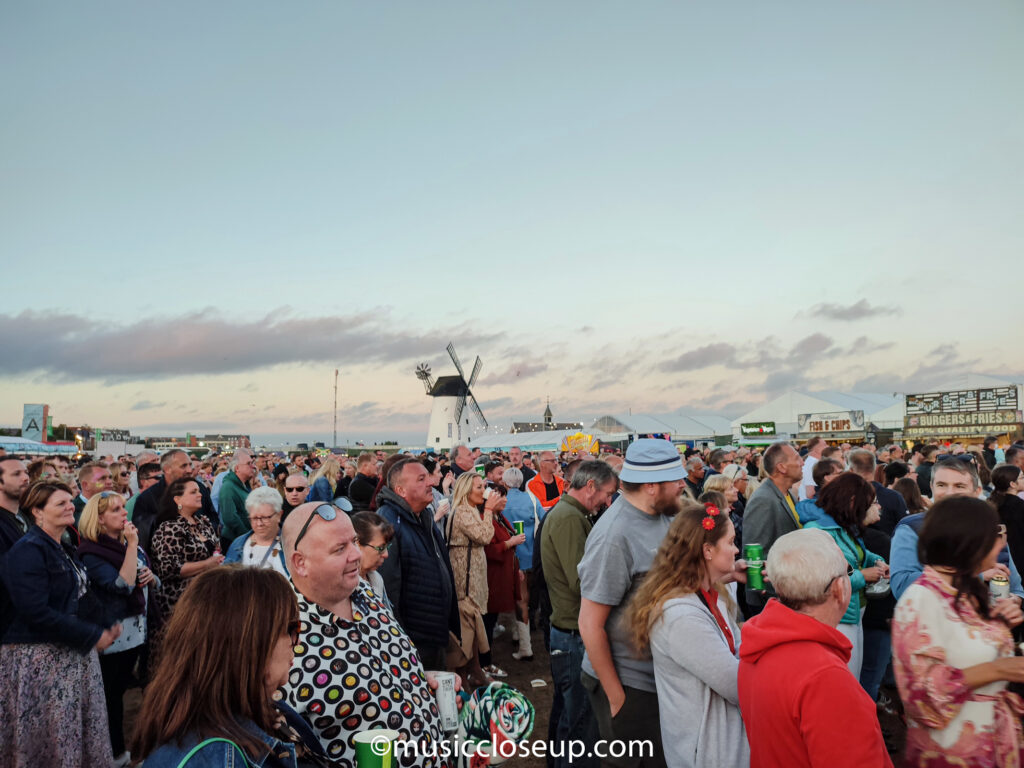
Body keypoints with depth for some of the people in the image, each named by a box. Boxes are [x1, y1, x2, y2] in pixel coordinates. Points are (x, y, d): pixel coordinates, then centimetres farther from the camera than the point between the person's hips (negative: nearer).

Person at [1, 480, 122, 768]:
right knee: (51, 737, 3)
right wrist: (92, 636, -19)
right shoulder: (28, 550, -16)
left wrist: (106, 625, 0)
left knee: (81, 733, 14)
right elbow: (36, 611, -24)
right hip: (40, 657, -8)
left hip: (75, 653, 8)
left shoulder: (65, 550, 12)